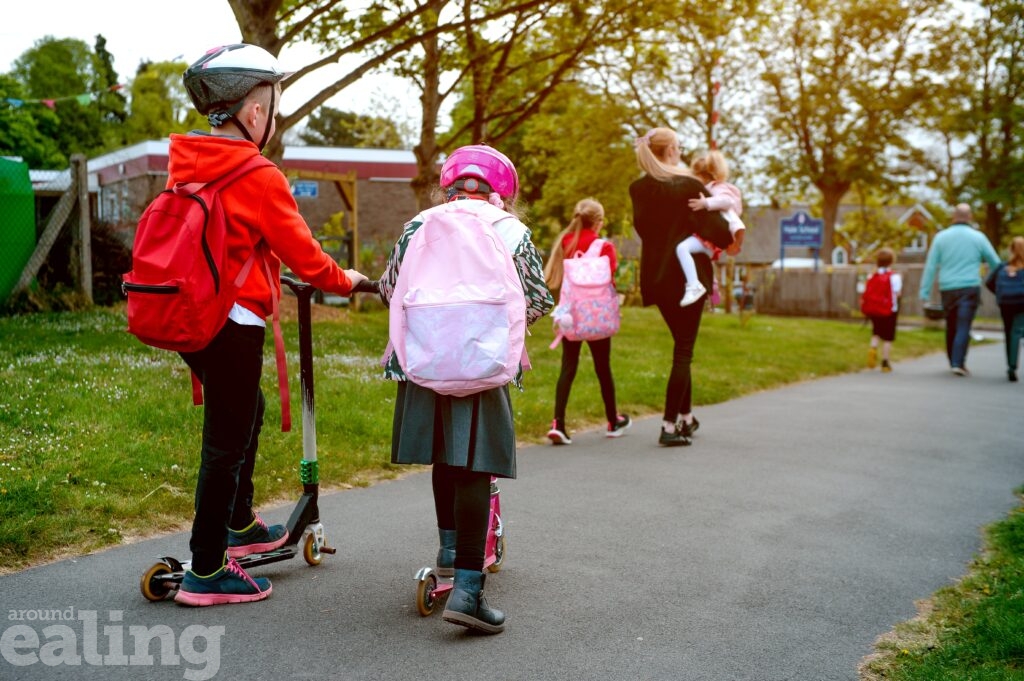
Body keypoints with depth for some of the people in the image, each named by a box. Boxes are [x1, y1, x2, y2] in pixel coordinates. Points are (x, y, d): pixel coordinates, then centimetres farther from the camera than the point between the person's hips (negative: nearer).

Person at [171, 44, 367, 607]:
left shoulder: (184, 161, 6)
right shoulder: (260, 178, -16)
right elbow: (301, 252, -10)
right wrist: (345, 281, 8)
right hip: (232, 322, -8)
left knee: (246, 411, 26)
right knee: (226, 442, 1)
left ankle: (240, 525, 39)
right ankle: (206, 572, 9)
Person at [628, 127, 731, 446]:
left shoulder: (639, 189, 3)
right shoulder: (689, 186, -11)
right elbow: (716, 228, -15)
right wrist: (729, 235, 6)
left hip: (656, 276, 5)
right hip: (688, 274, -5)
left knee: (681, 345, 21)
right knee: (683, 351, 0)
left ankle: (686, 416, 28)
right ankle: (669, 426, -4)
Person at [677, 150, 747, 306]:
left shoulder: (717, 189, -12)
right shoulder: (708, 190, 20)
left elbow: (727, 200, -33)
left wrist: (706, 203, -42)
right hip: (703, 236, 12)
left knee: (682, 247, -34)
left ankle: (694, 286, -39)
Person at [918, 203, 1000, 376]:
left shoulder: (941, 237, 4)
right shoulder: (978, 237, 2)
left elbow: (930, 266, 1)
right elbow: (995, 263, 10)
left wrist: (925, 292, 3)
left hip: (947, 289, 2)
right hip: (969, 288, -2)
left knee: (951, 327, 14)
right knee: (963, 327, -5)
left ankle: (953, 361, 24)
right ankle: (958, 363, -15)